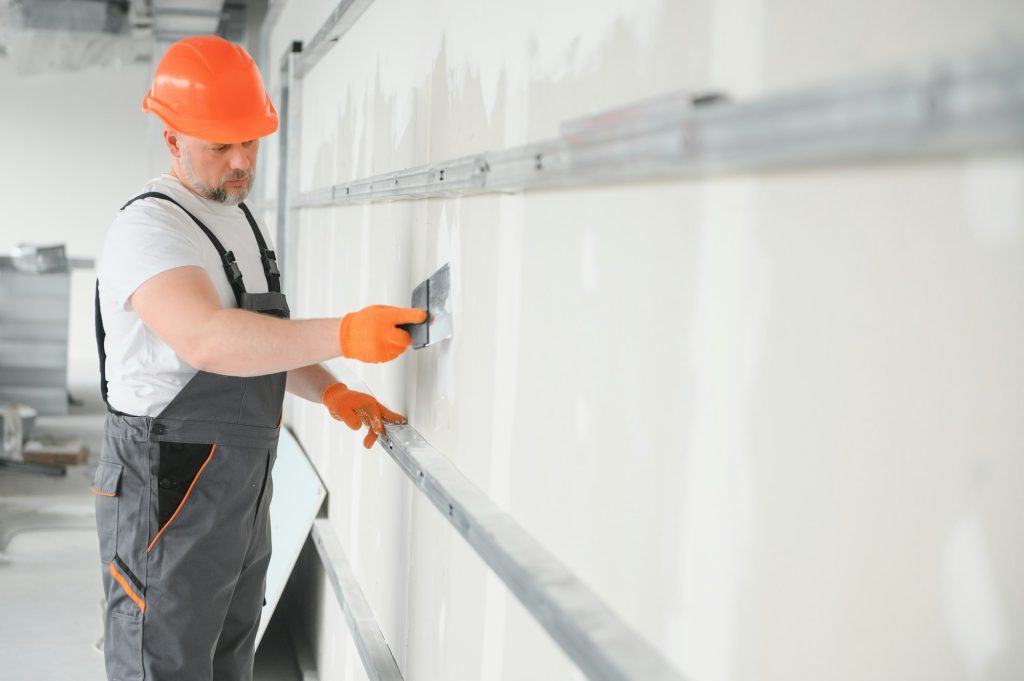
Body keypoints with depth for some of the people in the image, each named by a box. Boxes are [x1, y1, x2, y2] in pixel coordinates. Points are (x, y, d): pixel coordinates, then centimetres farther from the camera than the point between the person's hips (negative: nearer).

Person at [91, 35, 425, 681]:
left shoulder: (247, 224, 13)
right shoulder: (149, 229, -18)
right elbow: (206, 340, -35)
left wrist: (331, 391, 3)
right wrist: (343, 334, -43)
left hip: (244, 488, 9)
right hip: (170, 495, -9)